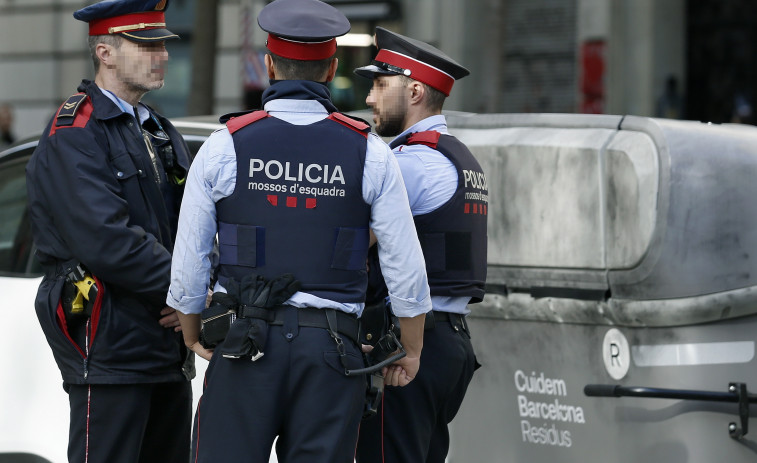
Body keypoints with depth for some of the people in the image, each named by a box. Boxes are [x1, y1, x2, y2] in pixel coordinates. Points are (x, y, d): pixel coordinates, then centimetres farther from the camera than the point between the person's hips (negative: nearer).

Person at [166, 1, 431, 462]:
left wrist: (193, 336, 20)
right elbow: (405, 266, 1)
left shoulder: (225, 147, -1)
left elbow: (189, 262, 4)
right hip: (331, 346, 1)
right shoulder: (369, 152, 0)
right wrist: (412, 350, 14)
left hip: (246, 339, -1)